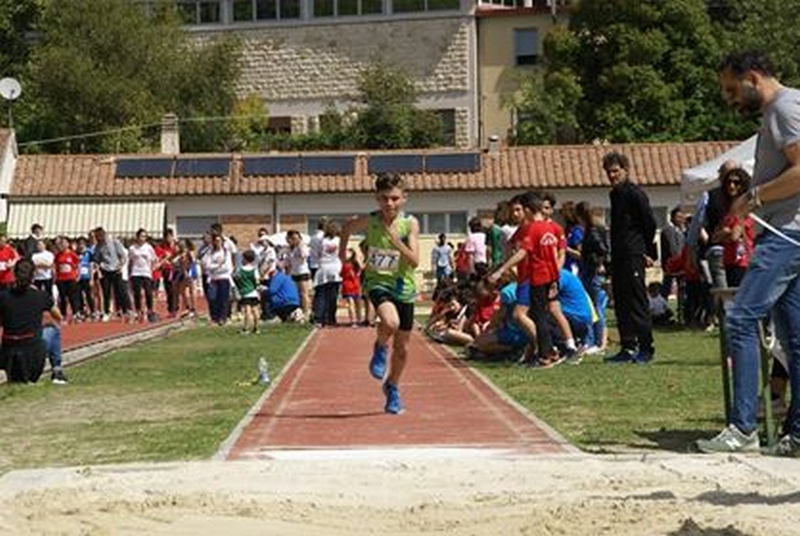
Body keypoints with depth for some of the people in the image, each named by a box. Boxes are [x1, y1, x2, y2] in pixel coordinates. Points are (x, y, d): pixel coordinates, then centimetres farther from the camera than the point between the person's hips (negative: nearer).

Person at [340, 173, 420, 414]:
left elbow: (415, 261, -20)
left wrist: (396, 241, -31)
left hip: (403, 287, 2)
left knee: (402, 347, 11)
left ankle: (392, 388, 37)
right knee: (390, 322, -34)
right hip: (378, 282, -2)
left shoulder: (410, 223, -13)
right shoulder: (369, 221, -12)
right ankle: (380, 348, 0)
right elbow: (347, 228, 10)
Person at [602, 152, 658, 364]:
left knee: (637, 302, -6)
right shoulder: (615, 195, 17)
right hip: (618, 257, 9)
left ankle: (646, 348, -1)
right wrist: (613, 254, 15)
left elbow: (650, 224, -10)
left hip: (633, 257, -9)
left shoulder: (635, 194, -9)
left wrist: (648, 252, -9)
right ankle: (628, 347, 14)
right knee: (621, 303, 9)